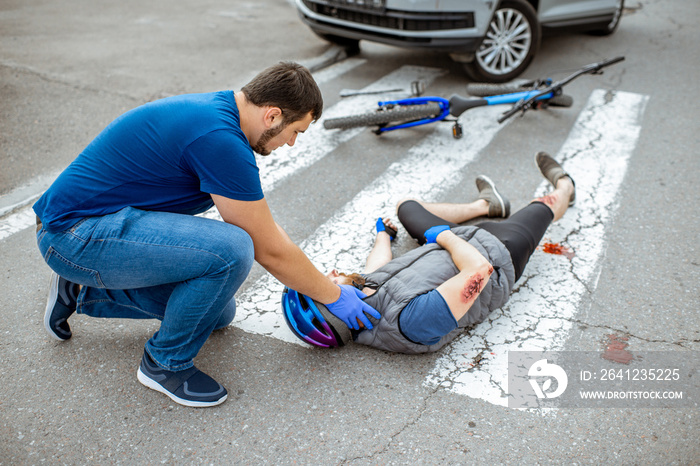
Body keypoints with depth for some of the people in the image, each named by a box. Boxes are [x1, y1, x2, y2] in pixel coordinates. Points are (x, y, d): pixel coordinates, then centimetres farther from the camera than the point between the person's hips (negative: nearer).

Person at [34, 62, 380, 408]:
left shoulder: (216, 108, 6)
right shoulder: (219, 139, -25)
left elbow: (259, 224, 15)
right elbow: (268, 250, -17)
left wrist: (316, 280, 16)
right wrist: (334, 296, -3)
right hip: (74, 234, -10)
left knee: (217, 313, 14)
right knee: (230, 251, -28)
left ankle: (83, 293, 24)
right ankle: (165, 362, -3)